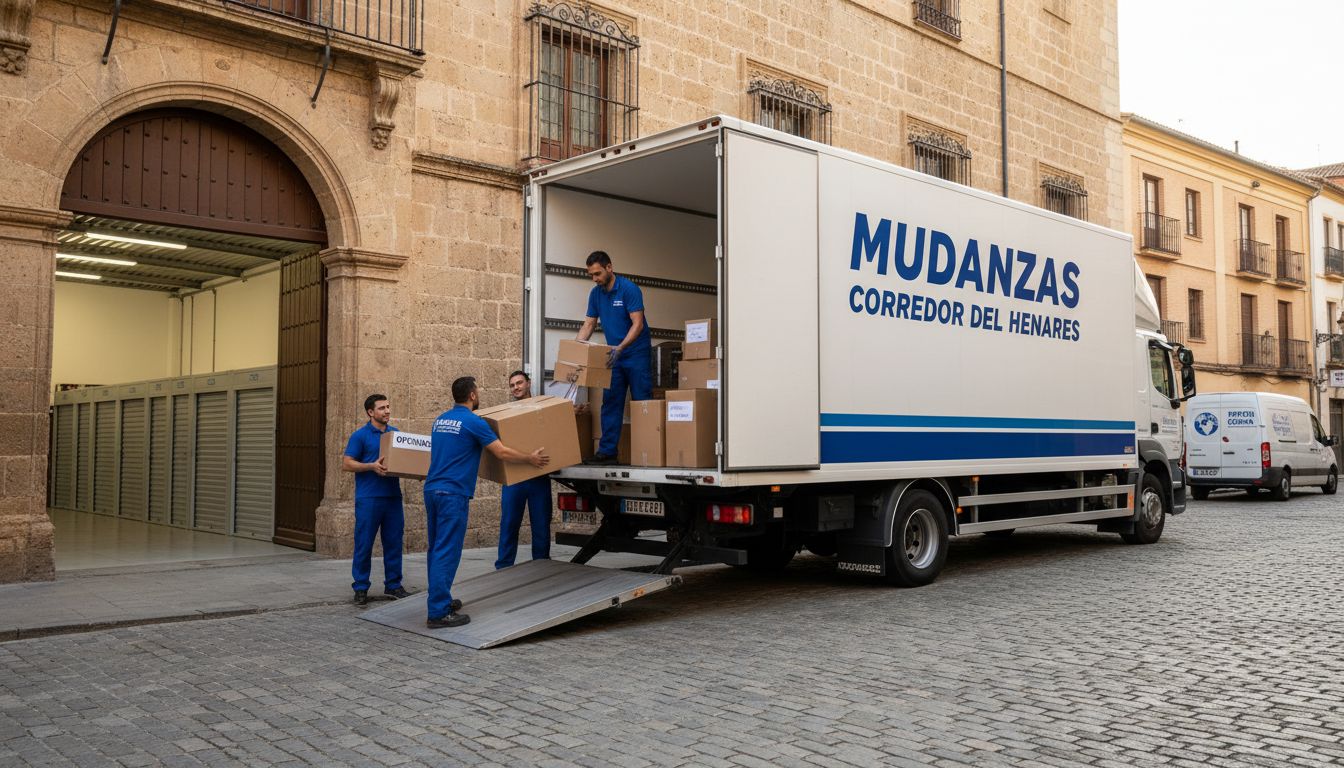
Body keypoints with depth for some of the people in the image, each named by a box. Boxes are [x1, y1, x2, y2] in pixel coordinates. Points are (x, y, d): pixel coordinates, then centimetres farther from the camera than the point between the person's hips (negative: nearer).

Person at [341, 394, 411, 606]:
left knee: (394, 542, 8)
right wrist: (371, 466, -19)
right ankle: (361, 588, 11)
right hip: (368, 498, -5)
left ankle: (393, 584, 18)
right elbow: (346, 463, -6)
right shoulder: (360, 435, -3)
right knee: (364, 544, 1)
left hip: (393, 496, 5)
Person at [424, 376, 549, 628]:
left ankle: (439, 599, 25)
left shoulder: (440, 420, 15)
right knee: (447, 552, -7)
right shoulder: (473, 422, -9)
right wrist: (531, 459, 4)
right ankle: (438, 612, -5)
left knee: (437, 549, 16)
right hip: (453, 494, -9)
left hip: (432, 489, 9)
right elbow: (502, 453, -10)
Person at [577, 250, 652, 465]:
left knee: (642, 403, -4)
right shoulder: (596, 293, 5)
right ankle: (607, 451, 4)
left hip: (636, 353, -6)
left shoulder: (629, 289, -15)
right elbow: (589, 324, 9)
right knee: (610, 403, 3)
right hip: (614, 356, 6)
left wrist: (620, 348, -32)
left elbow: (637, 324, -21)